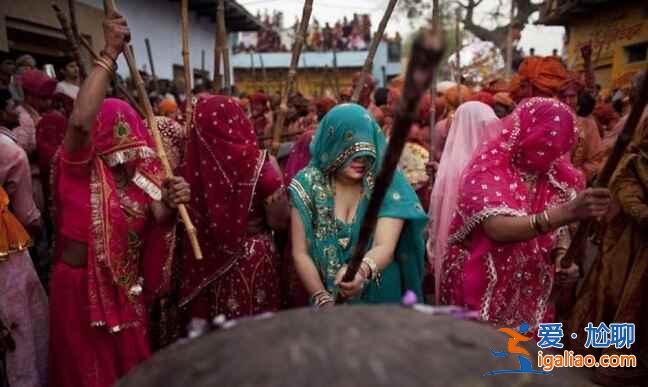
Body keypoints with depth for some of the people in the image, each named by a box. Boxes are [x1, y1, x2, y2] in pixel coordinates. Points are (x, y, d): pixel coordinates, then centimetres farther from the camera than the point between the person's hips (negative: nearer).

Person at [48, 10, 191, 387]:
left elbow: (158, 222, -7)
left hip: (127, 285, 5)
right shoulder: (80, 165, -14)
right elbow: (80, 119, -36)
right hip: (81, 285, -5)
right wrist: (110, 53, -34)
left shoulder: (139, 172, 2)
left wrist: (172, 204, -30)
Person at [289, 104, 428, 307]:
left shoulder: (388, 182, -8)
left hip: (379, 298, 0)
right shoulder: (308, 183, -6)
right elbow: (300, 253, -5)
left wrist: (361, 271, -39)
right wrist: (324, 300, -18)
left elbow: (385, 247, -19)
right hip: (327, 299, 0)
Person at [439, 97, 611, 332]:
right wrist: (567, 212, -45)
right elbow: (498, 230, -34)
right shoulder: (486, 170, -18)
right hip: (481, 296, -5)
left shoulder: (556, 176, 1)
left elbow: (558, 231, 11)